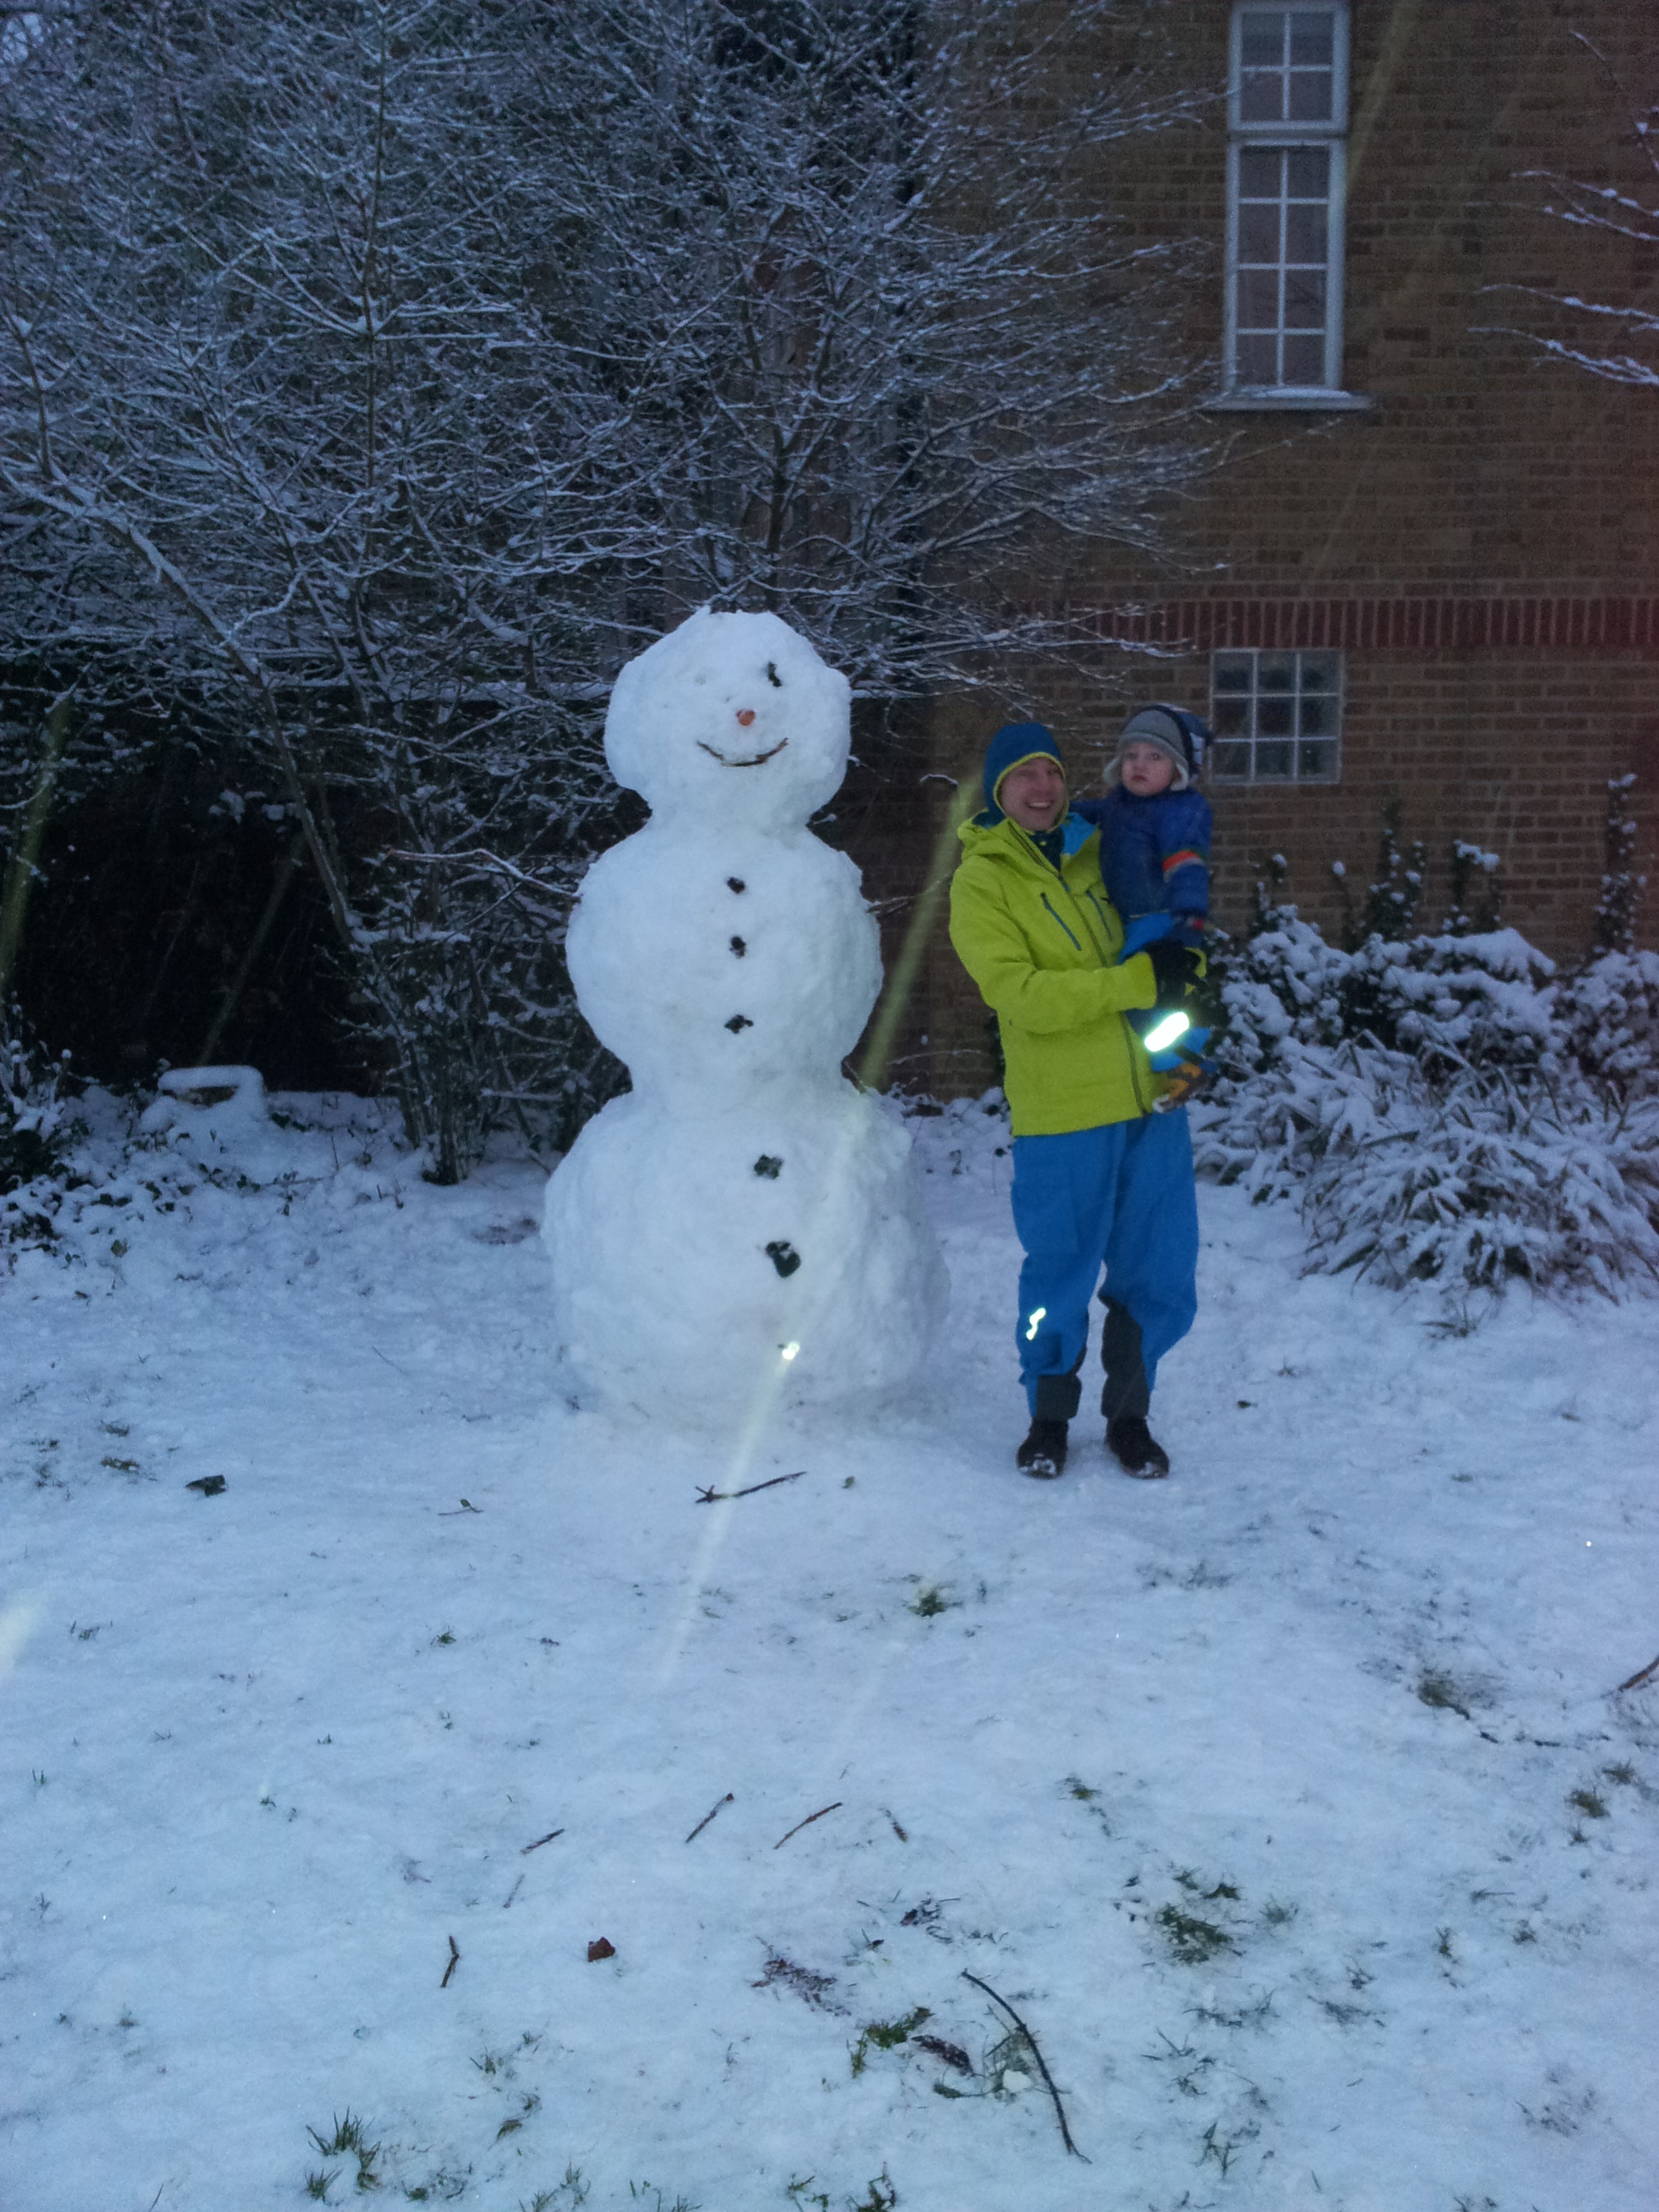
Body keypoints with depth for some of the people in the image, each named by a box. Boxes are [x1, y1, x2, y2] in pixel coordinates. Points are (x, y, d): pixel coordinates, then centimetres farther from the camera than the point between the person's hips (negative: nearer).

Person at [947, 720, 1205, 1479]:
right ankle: (1049, 1416, 26)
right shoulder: (981, 881, -4)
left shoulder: (1100, 851, 11)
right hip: (1062, 1111, -4)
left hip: (1153, 1098, 5)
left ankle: (1129, 1415, 28)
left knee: (1157, 1274, 10)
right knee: (1061, 1273, 5)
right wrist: (1139, 980, -21)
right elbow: (1023, 994, -17)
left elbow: (1170, 932, 22)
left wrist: (1184, 960, -2)